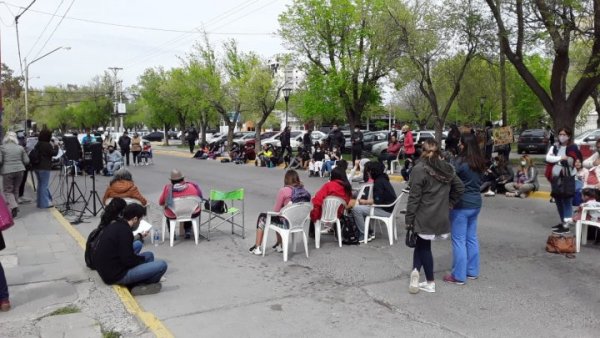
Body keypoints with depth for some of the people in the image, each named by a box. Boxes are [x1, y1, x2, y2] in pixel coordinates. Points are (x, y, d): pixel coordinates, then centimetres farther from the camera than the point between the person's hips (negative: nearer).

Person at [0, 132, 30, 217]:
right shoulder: (20, 148, 4)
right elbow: (26, 161, 4)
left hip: (7, 171, -3)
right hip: (19, 170, 3)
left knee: (8, 190, 4)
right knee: (16, 189, 15)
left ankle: (13, 206, -17)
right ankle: (14, 207, 21)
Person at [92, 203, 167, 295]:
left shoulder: (114, 226, 9)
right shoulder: (124, 231, -20)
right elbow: (128, 260, -21)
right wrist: (143, 259, -2)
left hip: (107, 270, 10)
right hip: (116, 275, -10)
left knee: (149, 255, 22)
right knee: (162, 265, -18)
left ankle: (136, 282, 4)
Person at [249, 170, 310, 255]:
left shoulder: (283, 190, -17)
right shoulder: (303, 189, -2)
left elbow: (276, 210, -9)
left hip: (287, 223, -6)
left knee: (262, 217, 17)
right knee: (279, 217, 35)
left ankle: (257, 248, 21)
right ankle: (279, 245, 42)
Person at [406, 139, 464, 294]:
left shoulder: (419, 169, -14)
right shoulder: (447, 168, 6)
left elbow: (414, 197, -15)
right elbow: (460, 187, 13)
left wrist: (409, 219, -10)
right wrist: (449, 204, 16)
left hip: (424, 217, -5)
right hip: (441, 216, 5)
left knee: (424, 247, 9)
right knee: (422, 244, 15)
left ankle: (430, 282, 12)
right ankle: (416, 272, 5)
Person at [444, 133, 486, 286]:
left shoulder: (460, 161, -17)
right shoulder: (479, 162, 7)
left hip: (461, 204, -8)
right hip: (475, 203, 8)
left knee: (459, 240, 0)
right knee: (472, 238, 16)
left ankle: (459, 276, 6)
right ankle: (472, 271, 25)